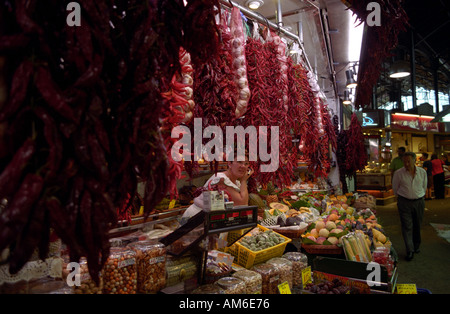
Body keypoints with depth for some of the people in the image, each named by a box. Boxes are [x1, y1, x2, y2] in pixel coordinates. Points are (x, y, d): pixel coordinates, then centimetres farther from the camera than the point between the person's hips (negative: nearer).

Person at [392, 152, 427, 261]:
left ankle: (416, 246, 32)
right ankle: (410, 251, -2)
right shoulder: (398, 173, -9)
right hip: (404, 203, -3)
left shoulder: (422, 172, 0)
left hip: (419, 202, 3)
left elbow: (424, 187, 15)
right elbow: (395, 188, 6)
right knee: (407, 226, -6)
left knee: (417, 226, 13)